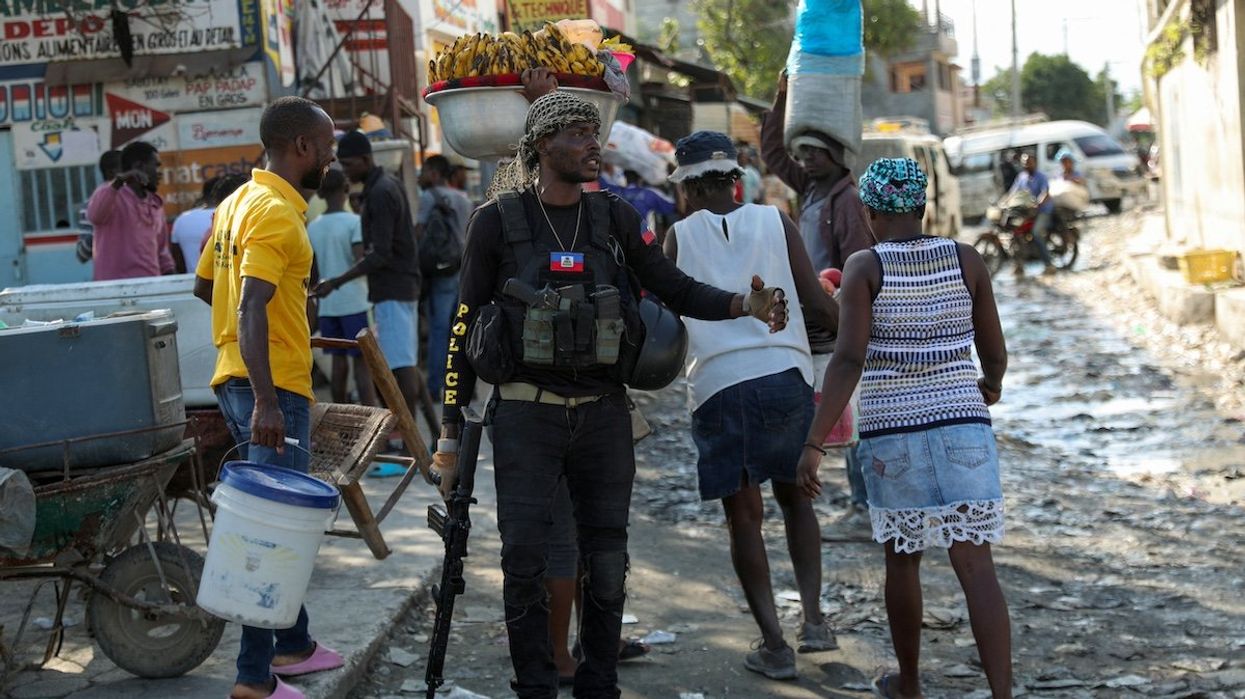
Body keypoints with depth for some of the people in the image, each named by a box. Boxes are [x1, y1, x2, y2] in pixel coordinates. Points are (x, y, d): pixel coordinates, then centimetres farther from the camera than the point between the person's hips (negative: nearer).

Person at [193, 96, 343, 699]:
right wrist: (266, 401, -32)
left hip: (238, 379, 10)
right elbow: (251, 308, -26)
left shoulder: (238, 202, 14)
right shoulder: (277, 213, -16)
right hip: (271, 387, -10)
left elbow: (204, 284, 24)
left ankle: (293, 644, 30)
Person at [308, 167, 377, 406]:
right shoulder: (354, 222, -9)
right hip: (354, 302, -5)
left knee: (339, 362, 11)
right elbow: (361, 261, -17)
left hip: (327, 305, 5)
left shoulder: (312, 227, 7)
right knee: (362, 363, -3)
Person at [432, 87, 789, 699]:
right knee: (525, 563, -5)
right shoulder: (497, 221, -3)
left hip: (603, 414, 3)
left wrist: (745, 304, -13)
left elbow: (675, 289, 7)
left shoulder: (612, 217, 6)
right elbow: (465, 331, 0)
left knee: (606, 566, 7)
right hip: (527, 415, -3)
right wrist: (450, 433, -2)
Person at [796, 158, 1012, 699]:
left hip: (891, 434, -1)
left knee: (902, 558, 19)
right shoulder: (966, 259, 1)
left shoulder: (865, 268, -6)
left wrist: (814, 444, -18)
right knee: (976, 567, -3)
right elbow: (995, 355, 7)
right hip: (962, 429, 1)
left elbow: (849, 359, -17)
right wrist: (991, 385, 30)